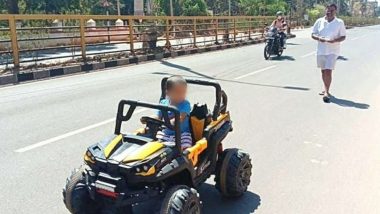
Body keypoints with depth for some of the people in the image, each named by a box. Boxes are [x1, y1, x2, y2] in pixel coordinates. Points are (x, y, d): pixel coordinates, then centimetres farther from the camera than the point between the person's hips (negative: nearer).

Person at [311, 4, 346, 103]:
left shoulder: (340, 22, -3)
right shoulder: (319, 21, 3)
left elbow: (343, 37, -1)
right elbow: (313, 34, 6)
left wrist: (334, 40, -21)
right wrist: (318, 38, -16)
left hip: (333, 51, -4)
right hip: (321, 50, 4)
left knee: (328, 71, -13)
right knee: (323, 71, 15)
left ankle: (326, 92, -6)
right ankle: (326, 89, 31)